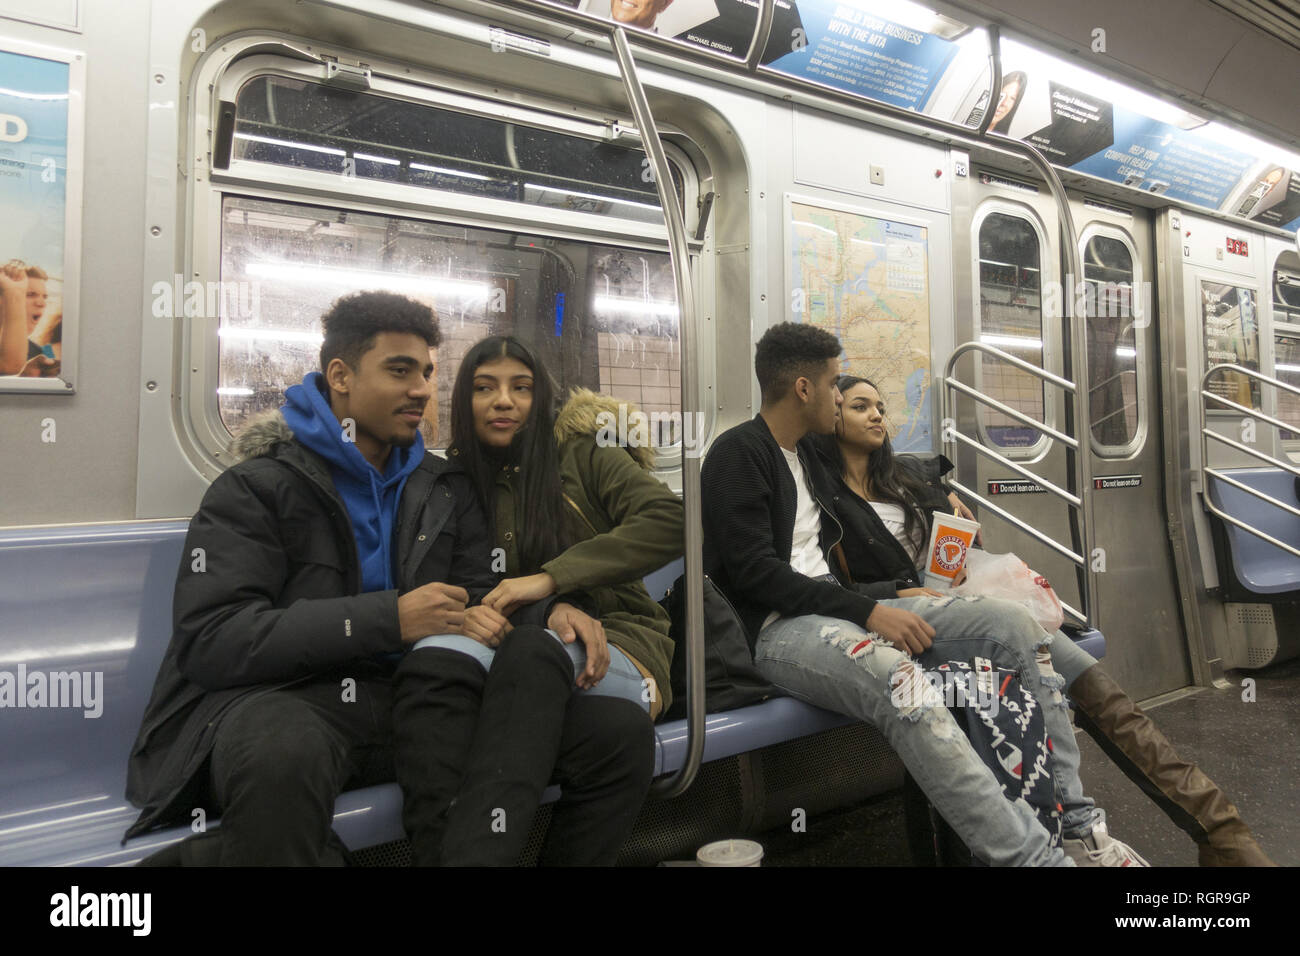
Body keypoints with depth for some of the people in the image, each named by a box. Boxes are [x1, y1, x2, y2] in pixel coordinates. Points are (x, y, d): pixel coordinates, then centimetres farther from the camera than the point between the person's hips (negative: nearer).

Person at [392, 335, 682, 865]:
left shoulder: (584, 456, 7)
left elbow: (670, 520, -10)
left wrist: (552, 577, -18)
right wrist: (465, 614, -17)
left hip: (613, 647, -2)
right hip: (513, 659, 2)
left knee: (528, 653, -37)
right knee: (435, 657, -33)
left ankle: (470, 850, -43)